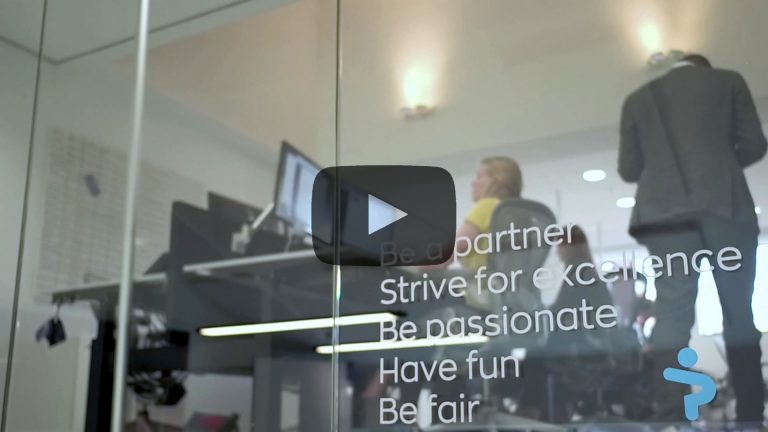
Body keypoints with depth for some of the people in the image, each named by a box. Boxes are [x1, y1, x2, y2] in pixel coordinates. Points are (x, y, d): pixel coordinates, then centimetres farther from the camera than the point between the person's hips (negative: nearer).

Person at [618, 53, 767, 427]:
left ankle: (672, 418, -16)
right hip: (723, 202, -1)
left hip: (665, 210, 1)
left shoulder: (637, 99, 20)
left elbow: (629, 168, 14)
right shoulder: (728, 80, 17)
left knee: (672, 315, -7)